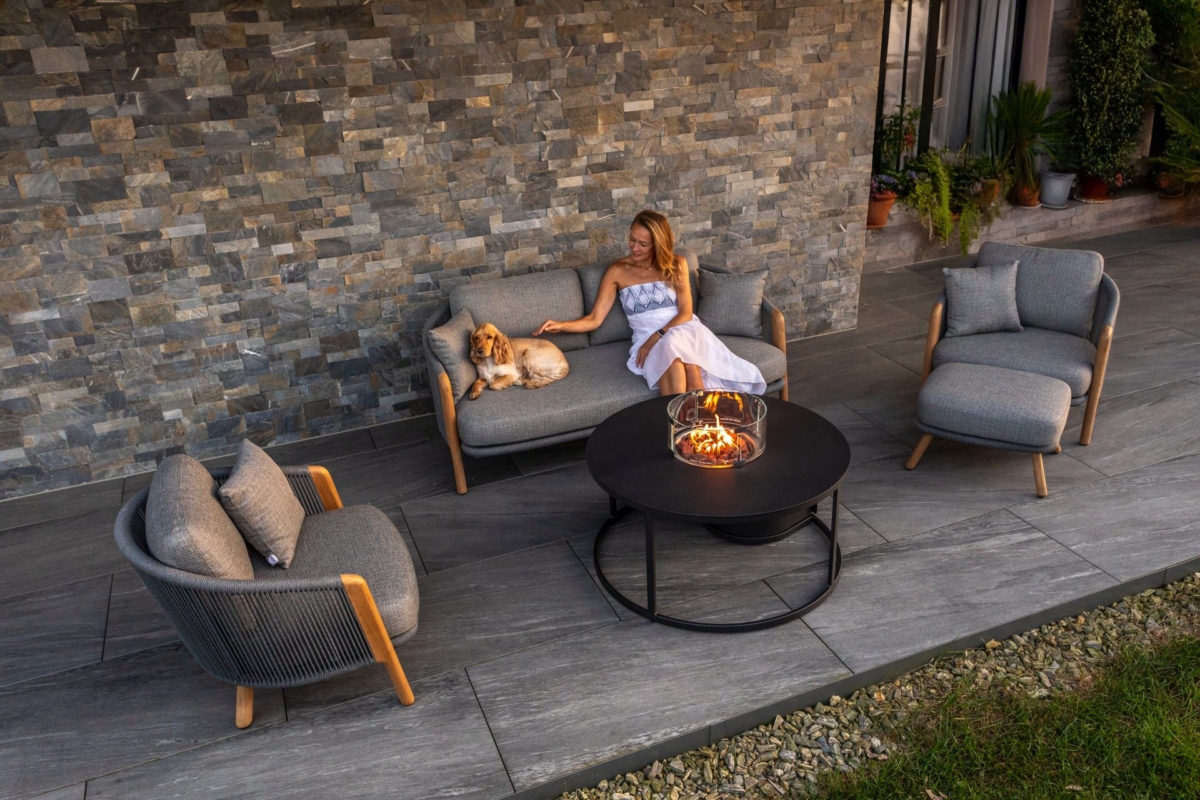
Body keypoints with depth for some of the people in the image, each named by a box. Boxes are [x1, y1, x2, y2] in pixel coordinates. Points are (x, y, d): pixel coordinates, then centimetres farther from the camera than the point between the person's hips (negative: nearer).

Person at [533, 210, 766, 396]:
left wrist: (658, 335, -15)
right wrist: (561, 326, -12)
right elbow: (594, 319, 5)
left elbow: (686, 313, 1)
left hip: (683, 329, 1)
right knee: (670, 351, -38)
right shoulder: (617, 272, 9)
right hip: (648, 339, -1)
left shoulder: (676, 264, 9)